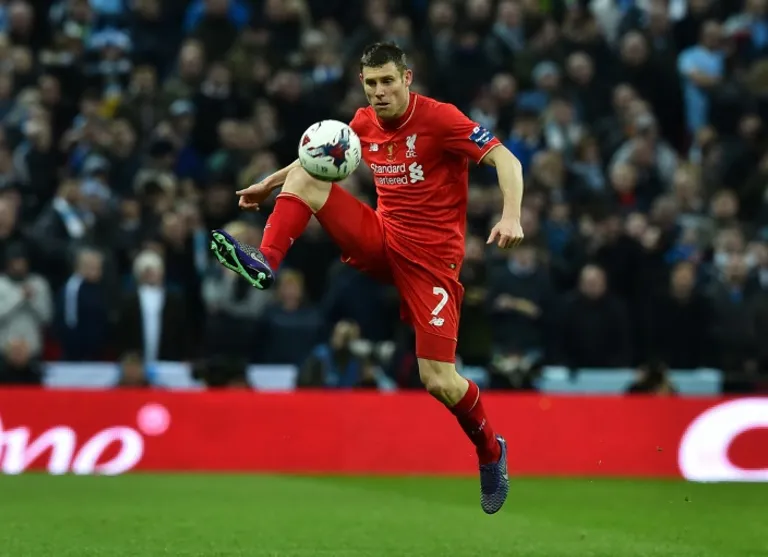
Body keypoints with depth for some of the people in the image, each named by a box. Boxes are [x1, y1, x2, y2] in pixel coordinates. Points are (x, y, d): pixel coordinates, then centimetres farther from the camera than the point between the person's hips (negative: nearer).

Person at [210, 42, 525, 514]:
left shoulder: (439, 118, -15)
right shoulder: (365, 123, 4)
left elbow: (506, 160, -19)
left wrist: (511, 217, -34)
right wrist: (270, 184, 23)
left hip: (430, 256, -6)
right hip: (382, 240, 6)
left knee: (438, 381, -13)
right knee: (304, 179, -7)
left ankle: (492, 453, 13)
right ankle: (265, 265, -20)